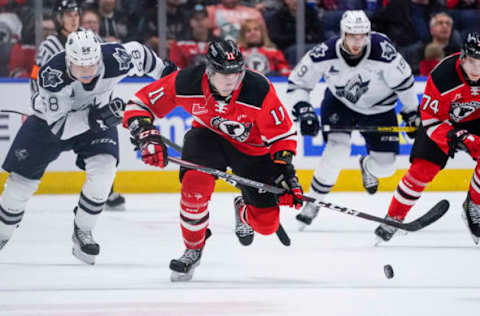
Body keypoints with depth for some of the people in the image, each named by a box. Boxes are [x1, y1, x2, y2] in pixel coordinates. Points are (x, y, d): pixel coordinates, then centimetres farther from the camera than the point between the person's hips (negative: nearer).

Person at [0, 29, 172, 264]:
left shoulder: (116, 60, -32)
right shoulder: (51, 75, -38)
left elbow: (138, 52, -7)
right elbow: (59, 126, -35)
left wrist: (165, 73, 8)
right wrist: (93, 118, -49)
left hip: (98, 119, 2)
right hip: (49, 121, -1)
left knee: (103, 171, -23)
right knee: (22, 181, 0)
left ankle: (82, 232, -3)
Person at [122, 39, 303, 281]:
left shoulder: (259, 90, -32)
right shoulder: (186, 84, -28)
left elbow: (283, 135, -20)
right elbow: (141, 104, -17)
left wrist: (286, 172, -28)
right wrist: (147, 136, -31)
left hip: (253, 148, 0)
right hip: (208, 135, 0)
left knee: (266, 223, -6)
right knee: (194, 186, -30)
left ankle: (243, 210, 34)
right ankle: (193, 249, -4)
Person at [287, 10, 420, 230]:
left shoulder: (383, 51, -33)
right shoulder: (325, 54, -29)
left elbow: (403, 81, -15)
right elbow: (297, 84, -16)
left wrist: (412, 114, -3)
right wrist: (303, 111, -31)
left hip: (379, 107, 1)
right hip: (339, 102, -1)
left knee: (385, 166, -1)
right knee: (337, 148, -25)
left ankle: (367, 167, 39)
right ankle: (313, 202, -9)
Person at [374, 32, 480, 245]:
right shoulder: (442, 75, -33)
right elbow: (429, 118, -24)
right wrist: (451, 136, -38)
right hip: (441, 121, -2)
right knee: (422, 169, -13)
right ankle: (393, 217, 2)